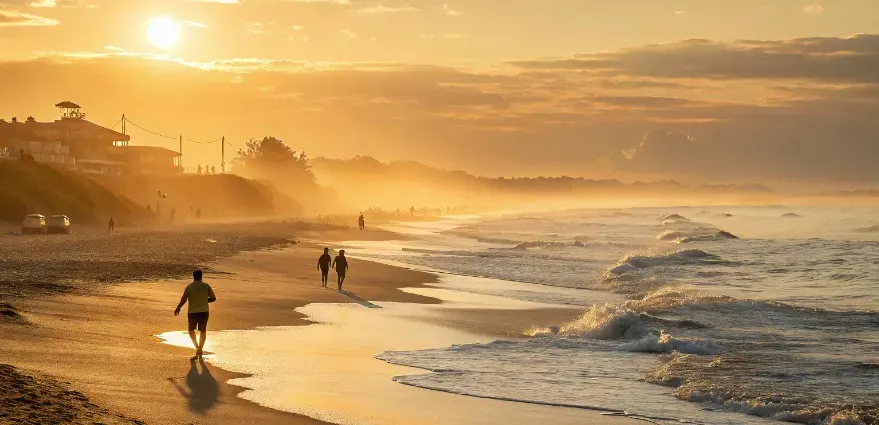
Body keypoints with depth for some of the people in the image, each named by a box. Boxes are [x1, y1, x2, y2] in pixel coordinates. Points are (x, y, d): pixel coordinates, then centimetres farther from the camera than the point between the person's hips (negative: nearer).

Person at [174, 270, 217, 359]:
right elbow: (213, 298, -1)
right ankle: (200, 350, 15)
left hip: (192, 312, -1)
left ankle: (197, 347, 6)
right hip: (204, 312, 1)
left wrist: (177, 308, 6)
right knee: (203, 331, 14)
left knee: (191, 330, 19)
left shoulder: (189, 287, -5)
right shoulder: (206, 286, -2)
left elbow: (183, 299, -7)